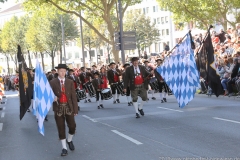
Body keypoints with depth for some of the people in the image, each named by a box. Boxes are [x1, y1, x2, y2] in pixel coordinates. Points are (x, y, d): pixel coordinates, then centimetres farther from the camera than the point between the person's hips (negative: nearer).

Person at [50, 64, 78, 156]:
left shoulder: (70, 82, 6)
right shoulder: (53, 82, 1)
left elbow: (73, 96, 4)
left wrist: (75, 109, -1)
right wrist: (53, 97, -24)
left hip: (69, 107, 1)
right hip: (58, 108, -1)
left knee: (72, 126, -3)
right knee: (61, 129, 2)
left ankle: (69, 140, 27)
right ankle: (64, 148, 11)